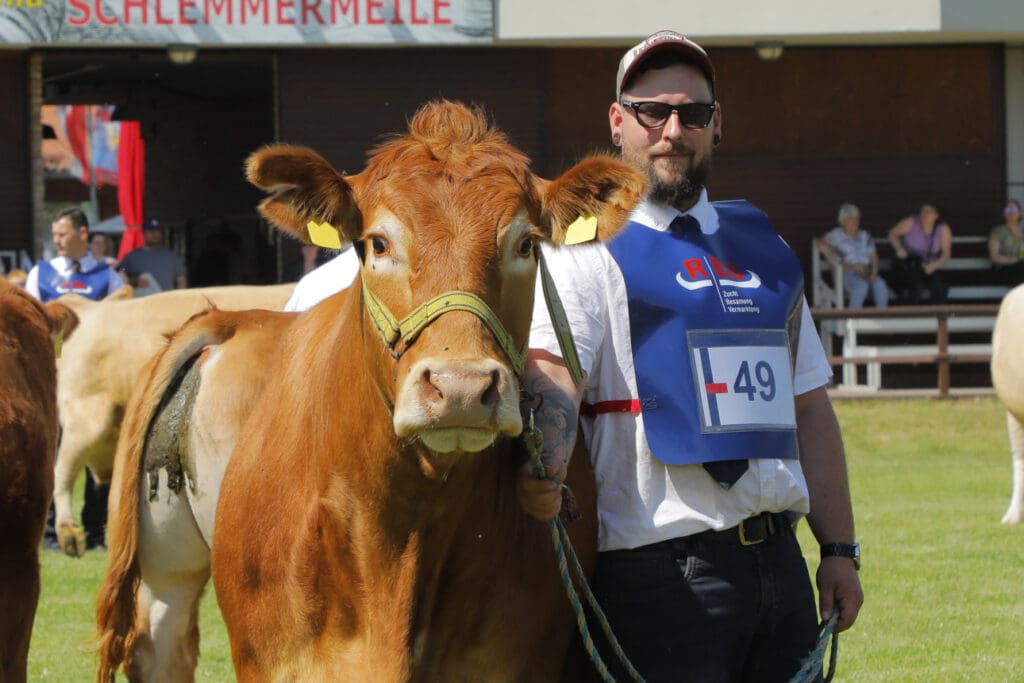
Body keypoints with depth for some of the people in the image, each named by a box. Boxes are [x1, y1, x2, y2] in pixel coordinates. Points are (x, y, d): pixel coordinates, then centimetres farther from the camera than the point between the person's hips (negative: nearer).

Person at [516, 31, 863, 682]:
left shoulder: (762, 247, 19)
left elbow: (809, 407, 22)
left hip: (779, 557, 6)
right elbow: (553, 370, -17)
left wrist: (840, 548, 15)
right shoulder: (589, 246, -1)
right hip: (662, 570, -6)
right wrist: (544, 468, -37)